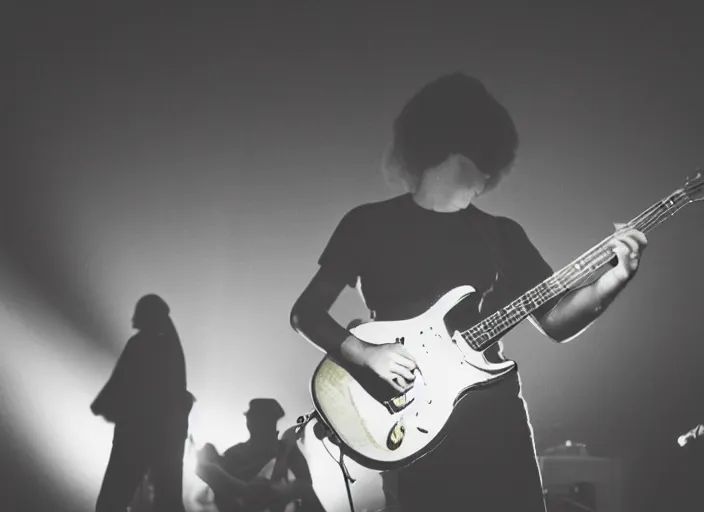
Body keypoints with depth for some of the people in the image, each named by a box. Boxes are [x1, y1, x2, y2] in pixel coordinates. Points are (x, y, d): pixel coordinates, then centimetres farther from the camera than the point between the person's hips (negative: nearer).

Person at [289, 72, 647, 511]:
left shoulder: (502, 233, 13)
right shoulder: (369, 224, 3)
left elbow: (555, 321, 11)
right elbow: (306, 312, 2)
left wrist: (613, 279, -6)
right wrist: (367, 352, -14)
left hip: (499, 418, 3)